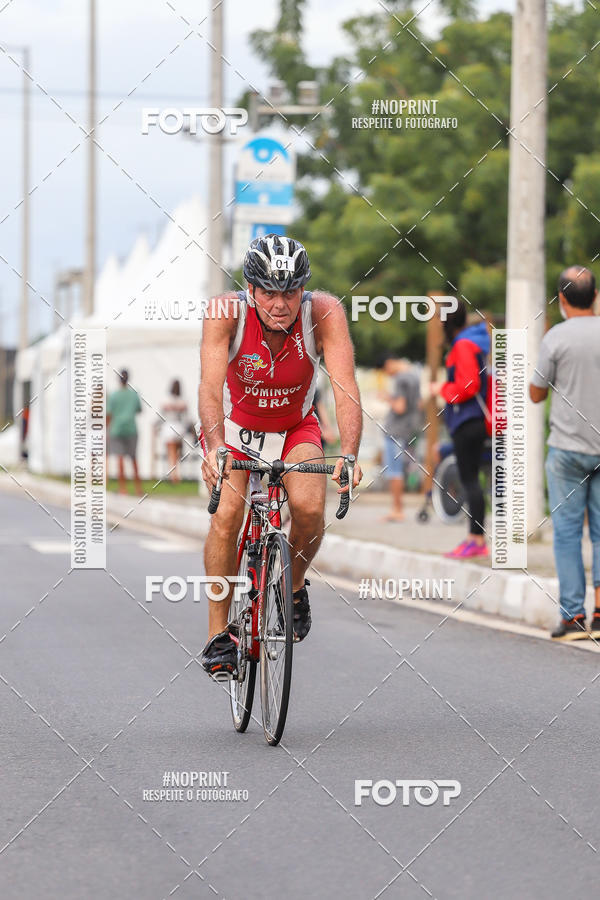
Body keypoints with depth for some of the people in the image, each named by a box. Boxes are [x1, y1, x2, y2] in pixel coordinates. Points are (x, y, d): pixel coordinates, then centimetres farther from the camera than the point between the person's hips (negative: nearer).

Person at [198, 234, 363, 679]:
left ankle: (295, 586, 8)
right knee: (227, 515, -23)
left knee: (309, 508, -24)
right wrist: (215, 446, -57)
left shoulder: (324, 312, -28)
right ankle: (219, 635, -9)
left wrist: (349, 453, -51)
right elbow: (210, 385, -39)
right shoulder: (226, 313, -29)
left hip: (296, 427, 1)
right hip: (236, 425, -1)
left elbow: (345, 387, -36)